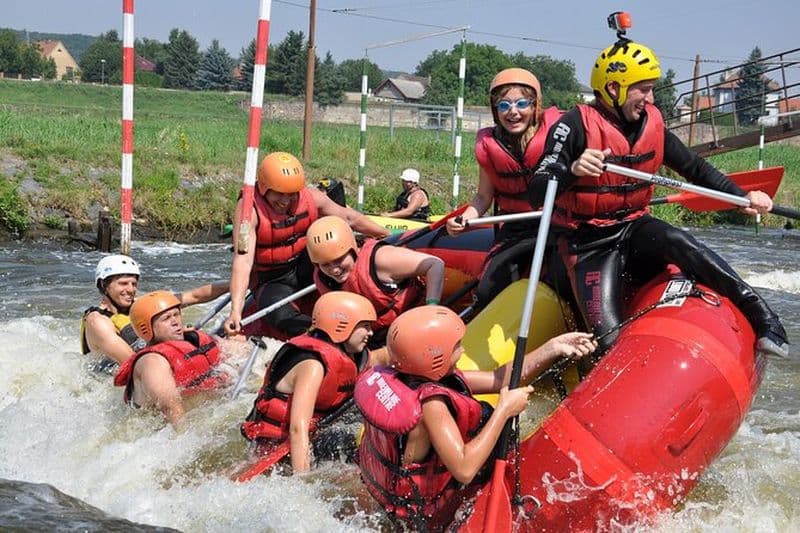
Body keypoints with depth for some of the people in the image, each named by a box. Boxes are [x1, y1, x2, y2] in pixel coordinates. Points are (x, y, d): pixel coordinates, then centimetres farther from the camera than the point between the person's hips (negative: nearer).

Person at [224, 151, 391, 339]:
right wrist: (236, 311, -42)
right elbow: (243, 261, -32)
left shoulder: (311, 197, -10)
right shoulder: (250, 208, -23)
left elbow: (350, 218, 5)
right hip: (271, 281, -4)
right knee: (283, 317, -36)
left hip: (305, 269, 4)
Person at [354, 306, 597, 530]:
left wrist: (553, 348, -9)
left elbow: (497, 380, -5)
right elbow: (465, 470, -39)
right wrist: (504, 410, -32)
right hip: (417, 508, -8)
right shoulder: (429, 403, -35)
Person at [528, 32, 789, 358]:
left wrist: (742, 196, -1)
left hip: (635, 227, 3)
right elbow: (538, 194, -23)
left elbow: (695, 168, 11)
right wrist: (573, 170, -43)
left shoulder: (652, 124, 2)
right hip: (589, 243, -3)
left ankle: (760, 315, -33)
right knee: (610, 336, -20)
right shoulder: (577, 125, -15)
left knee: (676, 242, -31)